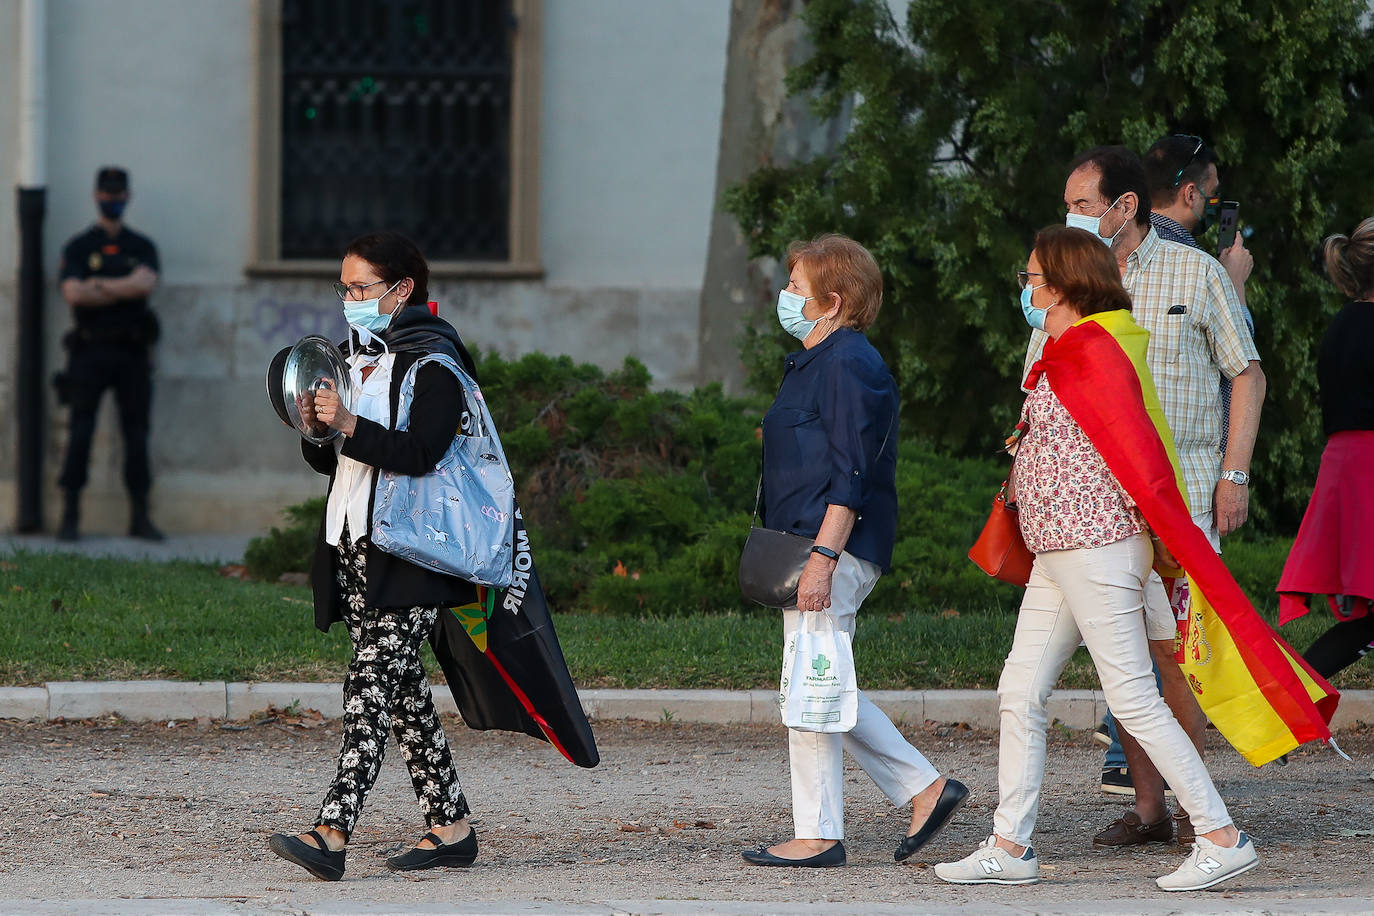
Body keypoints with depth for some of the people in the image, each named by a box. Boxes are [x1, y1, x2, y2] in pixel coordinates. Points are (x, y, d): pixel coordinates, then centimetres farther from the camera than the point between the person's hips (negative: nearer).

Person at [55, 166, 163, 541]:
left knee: (137, 433, 2)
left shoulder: (142, 247, 11)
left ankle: (140, 517, 7)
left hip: (132, 353, 2)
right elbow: (73, 293, -10)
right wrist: (125, 290, -7)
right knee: (80, 432, -8)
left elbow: (146, 282, -9)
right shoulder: (78, 248, 6)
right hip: (91, 351, -2)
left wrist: (100, 285, -7)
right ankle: (70, 516, -6)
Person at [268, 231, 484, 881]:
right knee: (401, 687, 10)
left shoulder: (433, 363, -7)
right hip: (354, 547, 9)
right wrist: (315, 428, -1)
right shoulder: (355, 357, 18)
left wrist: (349, 425, -26)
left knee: (372, 682, -16)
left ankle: (331, 835, -25)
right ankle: (451, 826, 17)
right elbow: (330, 461, 20)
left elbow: (419, 453, -19)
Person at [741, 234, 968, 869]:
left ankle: (817, 836, -2)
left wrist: (823, 558, -25)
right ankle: (924, 789, 13)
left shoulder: (848, 366, -14)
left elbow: (850, 476, -20)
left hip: (837, 551, -11)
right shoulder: (815, 363, 19)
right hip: (814, 551, 11)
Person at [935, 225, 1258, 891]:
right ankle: (1010, 848, 12)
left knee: (1134, 698, -10)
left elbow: (1138, 444, -18)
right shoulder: (1064, 356, 16)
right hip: (1058, 555, 11)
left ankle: (1223, 838, -7)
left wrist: (1166, 536, -16)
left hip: (1097, 549, -11)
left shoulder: (1092, 351, -15)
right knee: (1019, 694, 9)